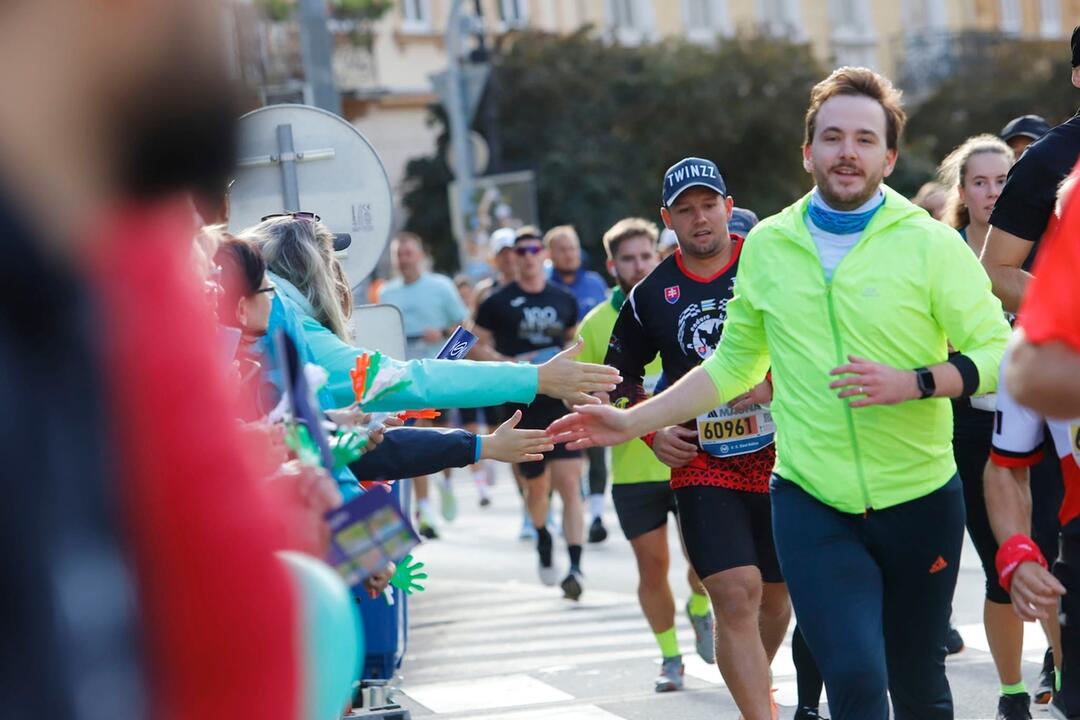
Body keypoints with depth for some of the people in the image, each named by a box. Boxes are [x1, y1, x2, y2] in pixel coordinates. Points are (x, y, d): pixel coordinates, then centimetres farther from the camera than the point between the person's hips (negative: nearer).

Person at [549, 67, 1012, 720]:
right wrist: (634, 422, 11)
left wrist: (911, 384, -23)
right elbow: (734, 363, 15)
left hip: (920, 500, 0)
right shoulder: (767, 247, 5)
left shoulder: (931, 244, -5)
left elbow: (998, 354, -8)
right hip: (811, 501, 1)